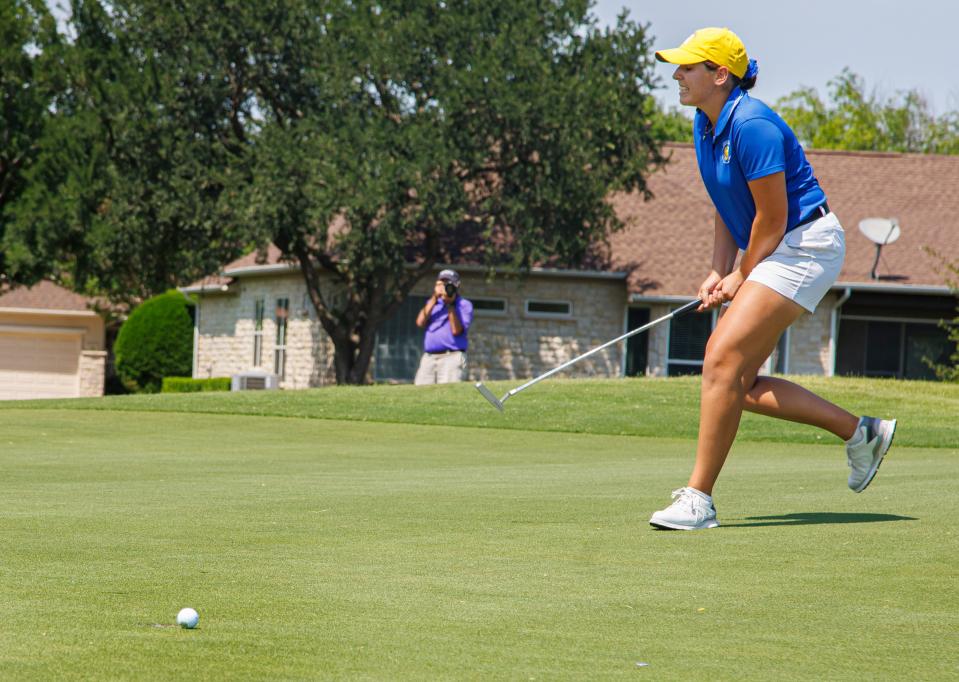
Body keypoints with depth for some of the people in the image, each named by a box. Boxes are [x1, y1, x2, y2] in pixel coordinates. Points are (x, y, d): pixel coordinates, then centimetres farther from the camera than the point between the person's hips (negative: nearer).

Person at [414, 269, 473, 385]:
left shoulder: (464, 305, 5)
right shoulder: (433, 303, 21)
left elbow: (456, 330, -8)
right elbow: (420, 323, 4)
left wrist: (450, 305, -9)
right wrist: (434, 298, 1)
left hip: (452, 357, -5)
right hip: (428, 357, 5)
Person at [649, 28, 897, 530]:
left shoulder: (751, 125, -22)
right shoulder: (705, 125, 8)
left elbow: (772, 218, -19)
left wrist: (741, 279, -8)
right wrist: (719, 273, 5)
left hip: (804, 245, -10)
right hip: (770, 253, 10)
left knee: (723, 358, -19)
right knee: (738, 383, 5)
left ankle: (698, 499, -17)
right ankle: (860, 433, 18)